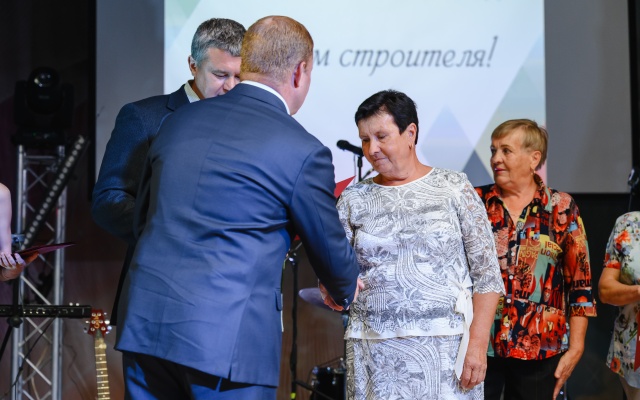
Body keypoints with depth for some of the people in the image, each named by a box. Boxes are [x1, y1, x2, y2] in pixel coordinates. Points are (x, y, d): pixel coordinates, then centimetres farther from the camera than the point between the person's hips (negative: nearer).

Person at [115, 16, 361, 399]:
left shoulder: (178, 121, 10)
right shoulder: (303, 152, -6)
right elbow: (329, 249, 8)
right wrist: (347, 290, 30)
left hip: (142, 324, 6)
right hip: (228, 338, -5)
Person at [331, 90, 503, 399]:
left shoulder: (453, 187, 1)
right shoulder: (353, 199, 7)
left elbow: (486, 274, -2)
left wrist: (478, 344, -10)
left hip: (444, 347, -2)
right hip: (373, 351, 2)